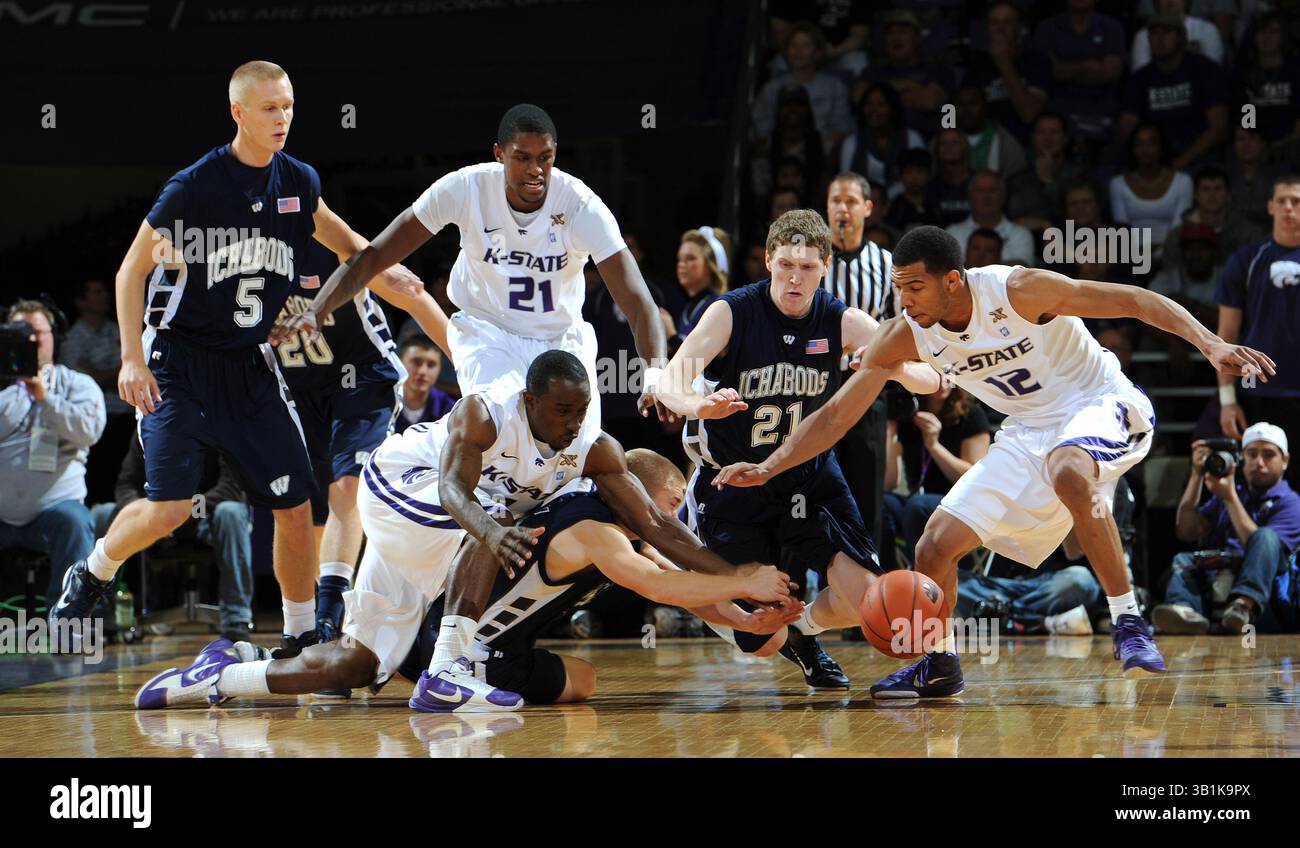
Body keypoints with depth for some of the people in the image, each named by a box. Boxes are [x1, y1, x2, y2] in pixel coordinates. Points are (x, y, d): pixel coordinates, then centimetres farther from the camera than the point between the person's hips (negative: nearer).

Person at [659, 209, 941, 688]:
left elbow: (929, 380, -12)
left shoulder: (842, 322, -9)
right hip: (733, 482, -3)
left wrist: (891, 366, -36)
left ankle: (804, 631, 25)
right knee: (762, 641, -7)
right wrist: (699, 405, -52)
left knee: (863, 600, -12)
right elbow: (670, 380, -29)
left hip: (810, 474, 3)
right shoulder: (732, 313, -17)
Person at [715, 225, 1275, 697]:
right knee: (936, 546, -3)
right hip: (1030, 431, 6)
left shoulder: (1018, 291, -25)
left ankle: (1128, 624, -30)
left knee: (1069, 474, -41)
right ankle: (940, 667, 21)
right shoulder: (905, 335, -9)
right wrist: (767, 469, -12)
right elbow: (837, 413, -2)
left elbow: (1131, 300, -22)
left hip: (1101, 406, -6)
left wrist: (1210, 344, -32)